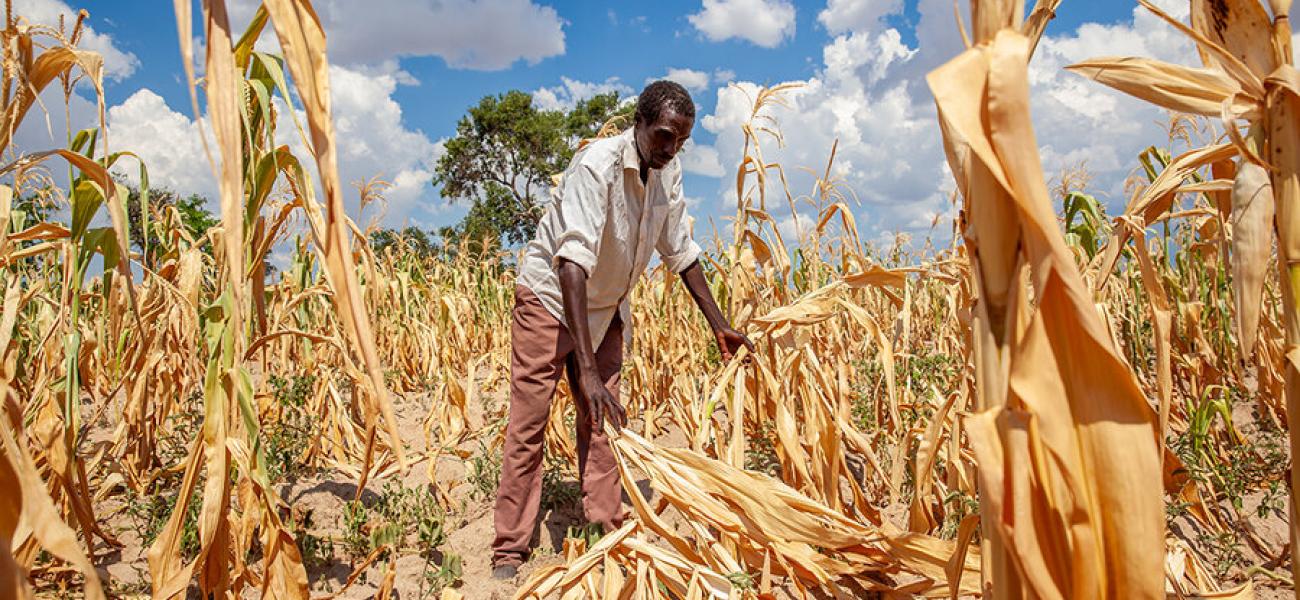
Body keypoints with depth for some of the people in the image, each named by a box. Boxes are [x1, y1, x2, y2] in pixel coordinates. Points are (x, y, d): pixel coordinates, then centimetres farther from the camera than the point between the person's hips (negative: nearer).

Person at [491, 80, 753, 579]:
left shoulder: (669, 173, -8)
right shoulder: (598, 164, -29)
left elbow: (680, 251, 3)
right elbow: (574, 259, -39)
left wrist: (718, 324, 0)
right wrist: (587, 368, -47)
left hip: (605, 306, 6)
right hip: (550, 297, -6)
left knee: (600, 420, 7)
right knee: (528, 425, -3)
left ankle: (608, 530, 14)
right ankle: (510, 550, 5)